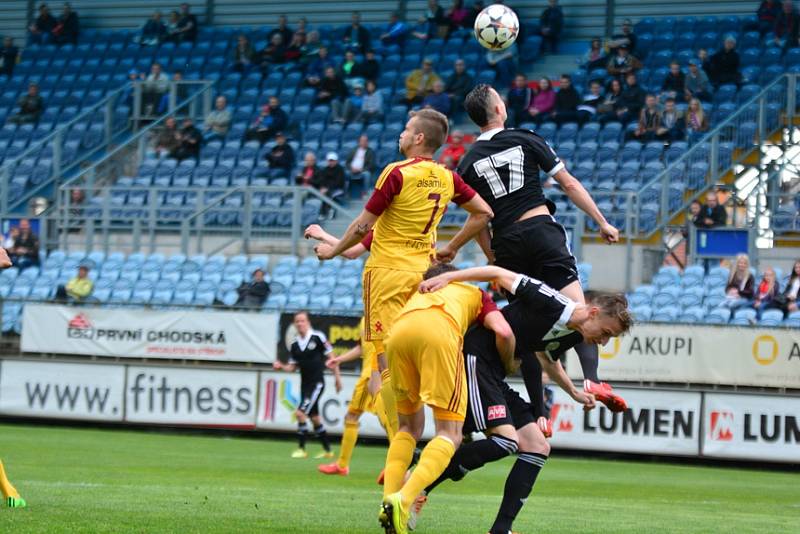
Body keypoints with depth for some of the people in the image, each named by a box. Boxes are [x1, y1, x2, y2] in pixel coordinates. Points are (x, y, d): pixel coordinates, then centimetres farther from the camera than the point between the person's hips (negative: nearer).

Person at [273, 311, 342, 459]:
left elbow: (330, 357, -4)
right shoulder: (294, 345, 6)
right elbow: (292, 367, 11)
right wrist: (281, 366, -9)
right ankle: (327, 450, 23)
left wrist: (337, 377, -3)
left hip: (317, 382, -6)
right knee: (314, 417, 12)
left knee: (300, 413, -16)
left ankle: (301, 449, -7)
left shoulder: (318, 337, -9)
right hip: (305, 384, 6)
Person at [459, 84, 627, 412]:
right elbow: (569, 184, 5)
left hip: (507, 243, 3)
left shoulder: (468, 164, 9)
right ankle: (592, 379, -28)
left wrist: (495, 262, 19)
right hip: (542, 229, -3)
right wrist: (602, 223, 9)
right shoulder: (526, 141, 3)